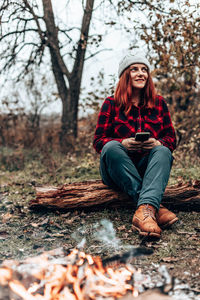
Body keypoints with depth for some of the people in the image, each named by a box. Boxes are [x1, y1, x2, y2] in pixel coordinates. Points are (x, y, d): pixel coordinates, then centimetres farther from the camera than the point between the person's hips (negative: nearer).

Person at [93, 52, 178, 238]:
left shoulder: (159, 103, 11)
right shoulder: (111, 104, 4)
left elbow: (171, 138, 9)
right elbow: (98, 141, -1)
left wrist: (158, 143, -16)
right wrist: (123, 143, -22)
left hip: (148, 167, 2)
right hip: (117, 171, -1)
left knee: (163, 151, -29)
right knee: (111, 147, -32)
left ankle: (145, 210, -55)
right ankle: (155, 207, -43)